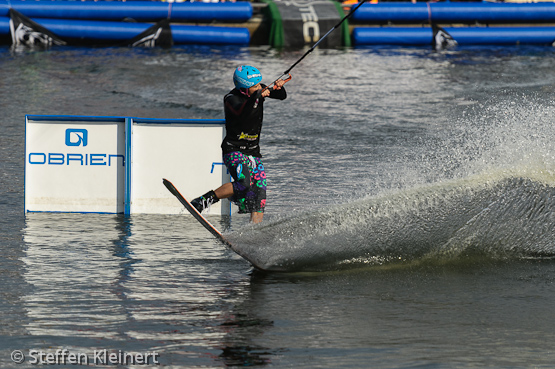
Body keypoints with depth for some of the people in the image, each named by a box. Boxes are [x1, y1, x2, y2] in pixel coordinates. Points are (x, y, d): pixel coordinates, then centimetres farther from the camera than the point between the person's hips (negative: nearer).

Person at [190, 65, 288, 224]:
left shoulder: (258, 90, 0)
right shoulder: (232, 99, -19)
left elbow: (282, 96, 4)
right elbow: (242, 113, -39)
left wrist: (278, 87, -18)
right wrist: (258, 96, -49)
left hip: (253, 151, 7)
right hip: (234, 150, -7)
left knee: (260, 193, -5)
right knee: (244, 184, -30)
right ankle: (202, 201, -23)